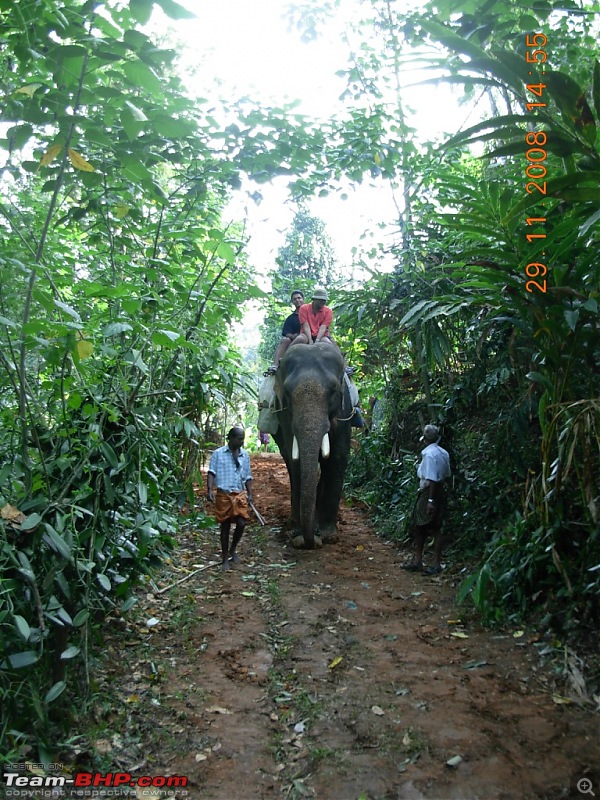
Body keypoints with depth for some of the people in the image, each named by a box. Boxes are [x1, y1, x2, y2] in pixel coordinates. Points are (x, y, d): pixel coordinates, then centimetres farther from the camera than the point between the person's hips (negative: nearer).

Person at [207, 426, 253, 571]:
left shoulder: (245, 455, 10)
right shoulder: (218, 454, -1)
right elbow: (211, 473, -5)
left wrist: (250, 493, 7)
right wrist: (210, 490, -17)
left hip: (240, 494, 3)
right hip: (223, 494, -3)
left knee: (241, 523, -7)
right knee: (225, 526, 5)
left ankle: (232, 550, 20)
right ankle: (225, 558, 18)